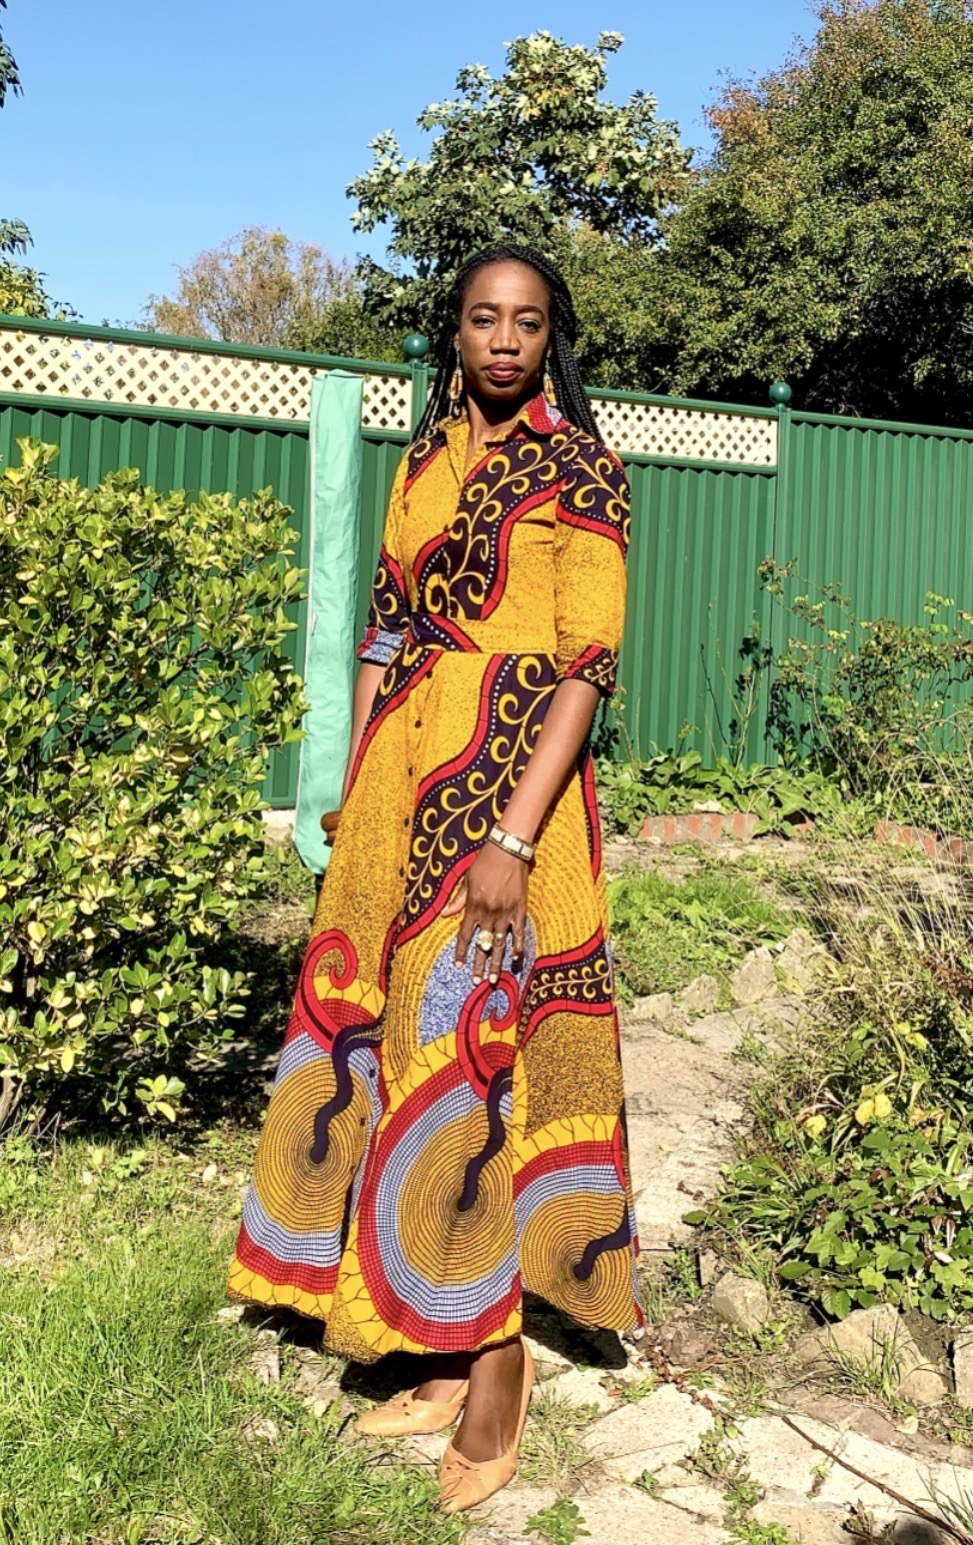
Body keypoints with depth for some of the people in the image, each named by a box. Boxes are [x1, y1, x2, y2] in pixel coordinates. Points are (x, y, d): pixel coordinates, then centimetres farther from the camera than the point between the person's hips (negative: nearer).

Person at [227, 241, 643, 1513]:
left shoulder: (578, 468, -3)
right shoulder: (423, 463, 15)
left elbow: (587, 666, -11)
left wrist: (514, 836, -19)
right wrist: (357, 792, 11)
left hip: (513, 786, -6)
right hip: (403, 786, 6)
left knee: (473, 1046, -5)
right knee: (397, 1032, 7)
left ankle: (498, 1368, 11)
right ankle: (452, 1358, 22)